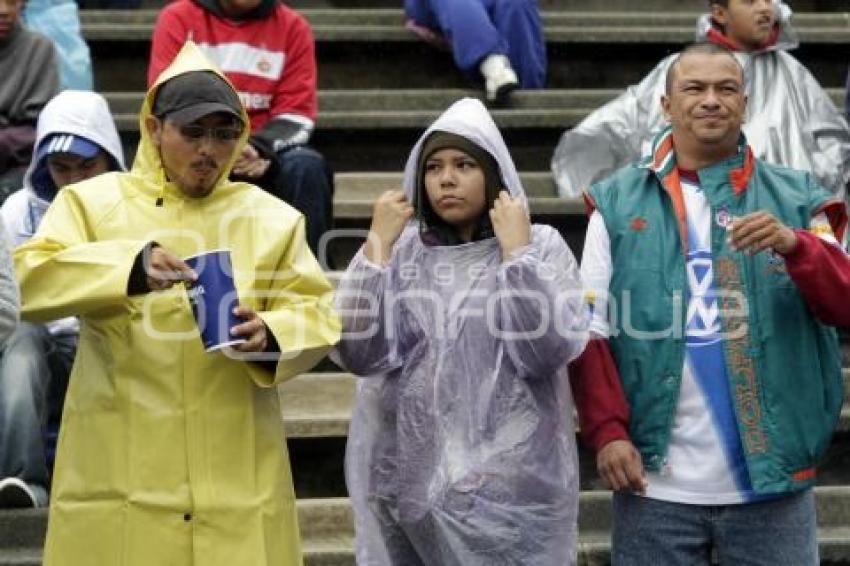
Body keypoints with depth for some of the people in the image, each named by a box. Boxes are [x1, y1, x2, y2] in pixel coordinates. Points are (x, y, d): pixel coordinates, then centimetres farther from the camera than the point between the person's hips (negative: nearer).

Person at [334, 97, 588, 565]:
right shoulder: (402, 251, 5)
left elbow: (551, 351, -14)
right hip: (412, 480, 2)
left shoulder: (541, 246, -1)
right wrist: (379, 244, -8)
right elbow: (358, 354, -7)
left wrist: (515, 250, -12)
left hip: (511, 482, -2)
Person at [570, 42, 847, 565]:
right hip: (655, 480, 0)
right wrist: (607, 431, -8)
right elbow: (591, 330, 4)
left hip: (772, 477, 0)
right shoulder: (618, 202, 6)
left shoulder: (795, 198, 7)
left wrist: (795, 246, -22)